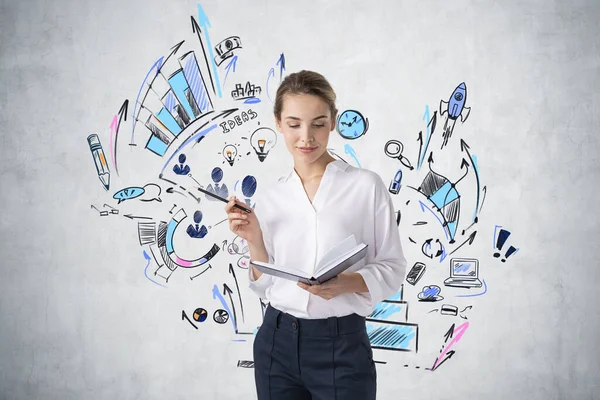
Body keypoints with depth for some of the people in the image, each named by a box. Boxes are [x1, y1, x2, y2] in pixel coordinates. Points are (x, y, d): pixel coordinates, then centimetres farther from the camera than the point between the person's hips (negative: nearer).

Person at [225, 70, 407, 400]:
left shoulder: (367, 185, -7)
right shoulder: (268, 199, 4)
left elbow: (392, 270, -4)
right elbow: (265, 287, 5)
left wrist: (346, 283, -21)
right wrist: (253, 239, -10)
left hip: (341, 346, -3)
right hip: (277, 344, 3)